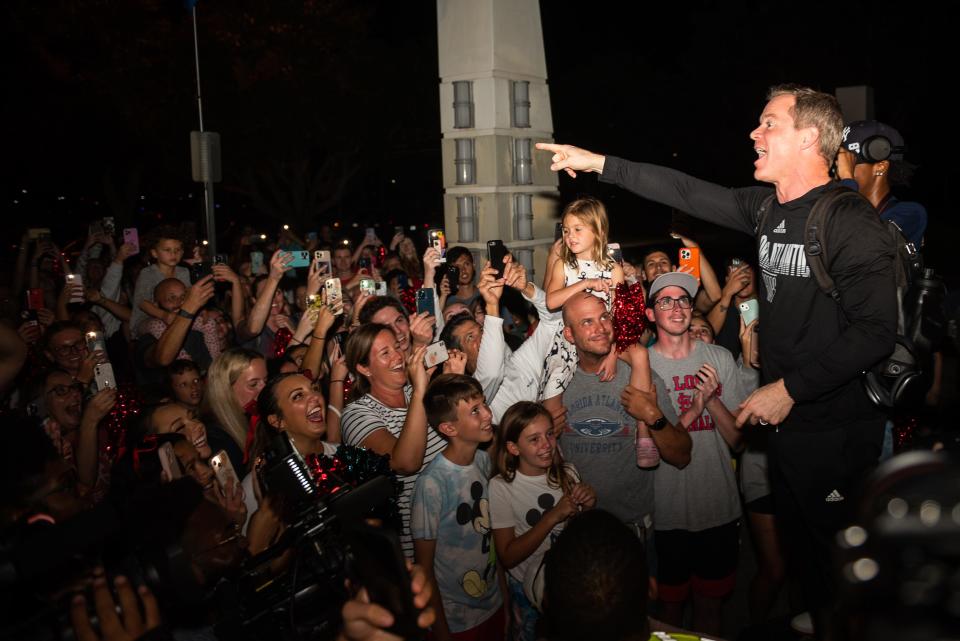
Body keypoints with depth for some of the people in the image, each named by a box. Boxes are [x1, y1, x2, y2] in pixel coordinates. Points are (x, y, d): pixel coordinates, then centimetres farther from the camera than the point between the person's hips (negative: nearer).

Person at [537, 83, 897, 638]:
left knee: (840, 557, 7)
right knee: (800, 542, 21)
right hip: (785, 419, 8)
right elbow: (686, 192, 10)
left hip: (836, 431, -7)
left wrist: (790, 388, -21)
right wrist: (598, 163, 10)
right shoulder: (766, 208, 5)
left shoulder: (852, 223, -18)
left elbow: (875, 332, -23)